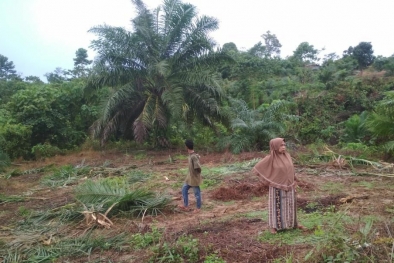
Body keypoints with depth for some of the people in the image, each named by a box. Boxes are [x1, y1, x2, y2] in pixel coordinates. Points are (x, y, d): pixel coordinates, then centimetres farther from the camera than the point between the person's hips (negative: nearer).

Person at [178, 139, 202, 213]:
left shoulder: (194, 157, -28)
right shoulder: (190, 155, 2)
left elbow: (198, 168, -30)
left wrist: (197, 173, -11)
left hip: (194, 178, -10)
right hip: (189, 177, 10)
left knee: (197, 193, 7)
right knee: (184, 189, 15)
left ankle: (198, 208, 24)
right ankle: (186, 206, 25)